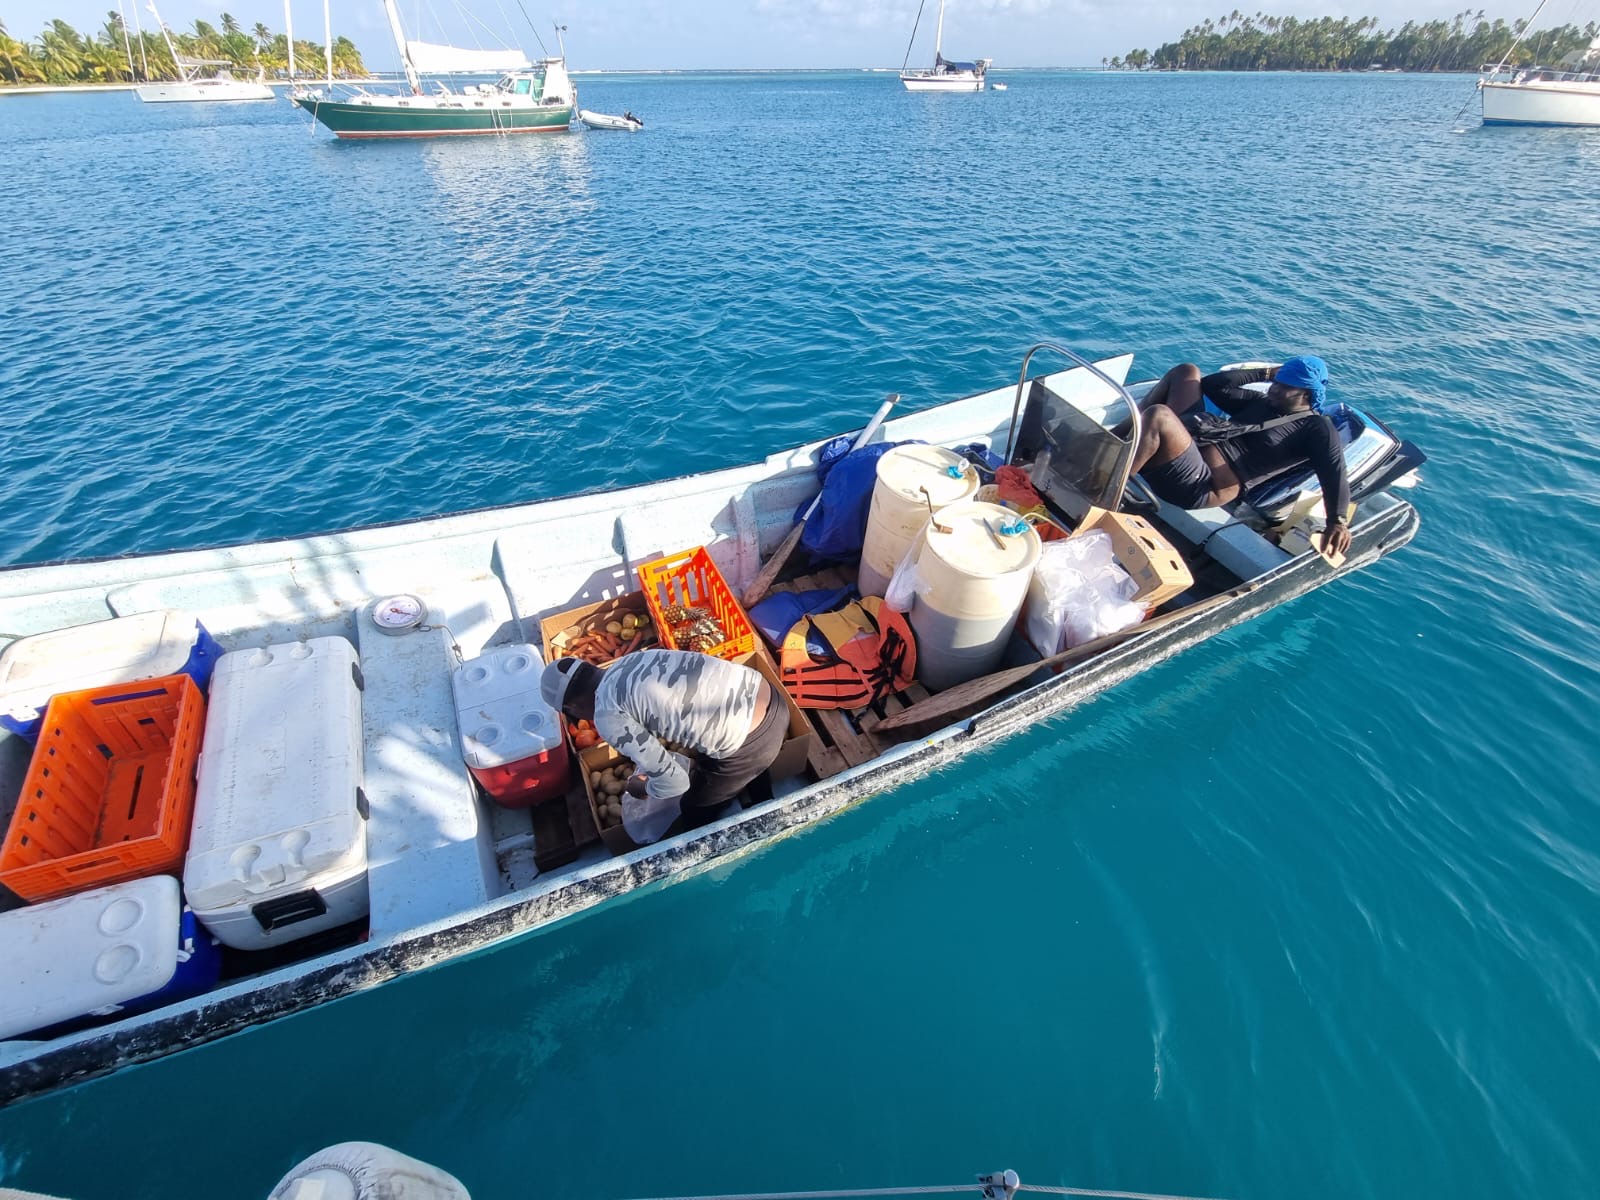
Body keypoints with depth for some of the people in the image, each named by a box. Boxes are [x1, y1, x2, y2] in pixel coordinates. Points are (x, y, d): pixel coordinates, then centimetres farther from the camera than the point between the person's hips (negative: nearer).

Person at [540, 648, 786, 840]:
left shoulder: (608, 716, -9)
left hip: (750, 745, -8)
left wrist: (646, 788, 15)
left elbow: (674, 780, -8)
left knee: (696, 810, 23)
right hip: (769, 698, 8)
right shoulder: (631, 660, 15)